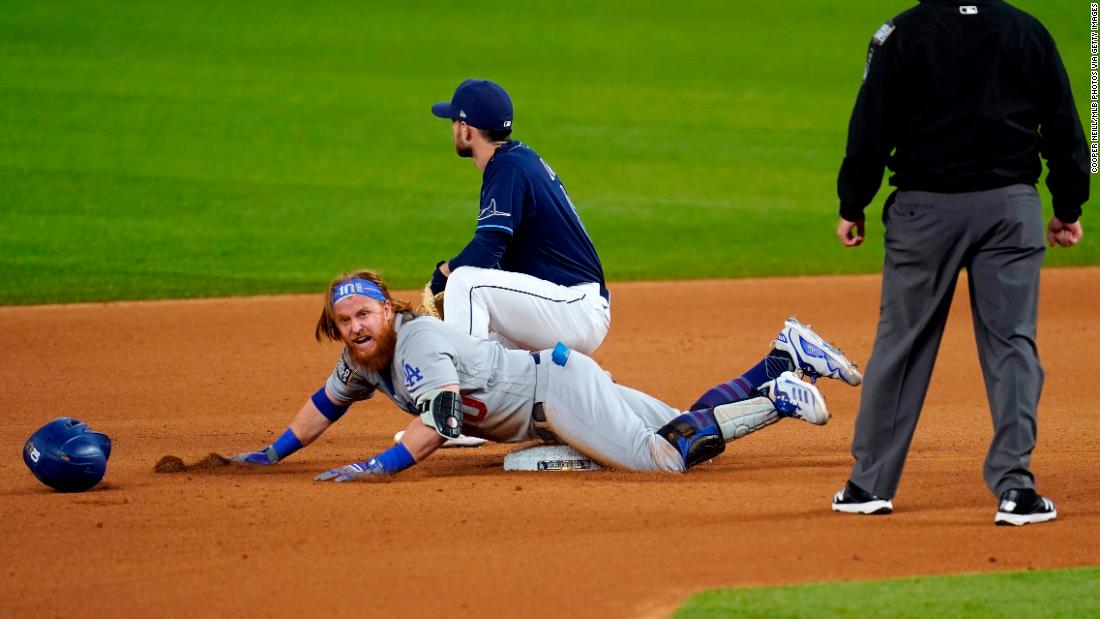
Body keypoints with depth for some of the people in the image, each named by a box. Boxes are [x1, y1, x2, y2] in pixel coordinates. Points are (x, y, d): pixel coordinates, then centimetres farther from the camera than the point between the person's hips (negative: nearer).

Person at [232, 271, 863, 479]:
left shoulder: (419, 343, -23)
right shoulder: (365, 360, 5)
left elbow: (441, 420, -37)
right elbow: (327, 403, 23)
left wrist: (382, 464, -44)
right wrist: (272, 455, 21)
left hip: (560, 388, -9)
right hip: (548, 404, 9)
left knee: (667, 456, -25)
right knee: (690, 432, 11)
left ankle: (774, 401, -12)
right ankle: (782, 363, 18)